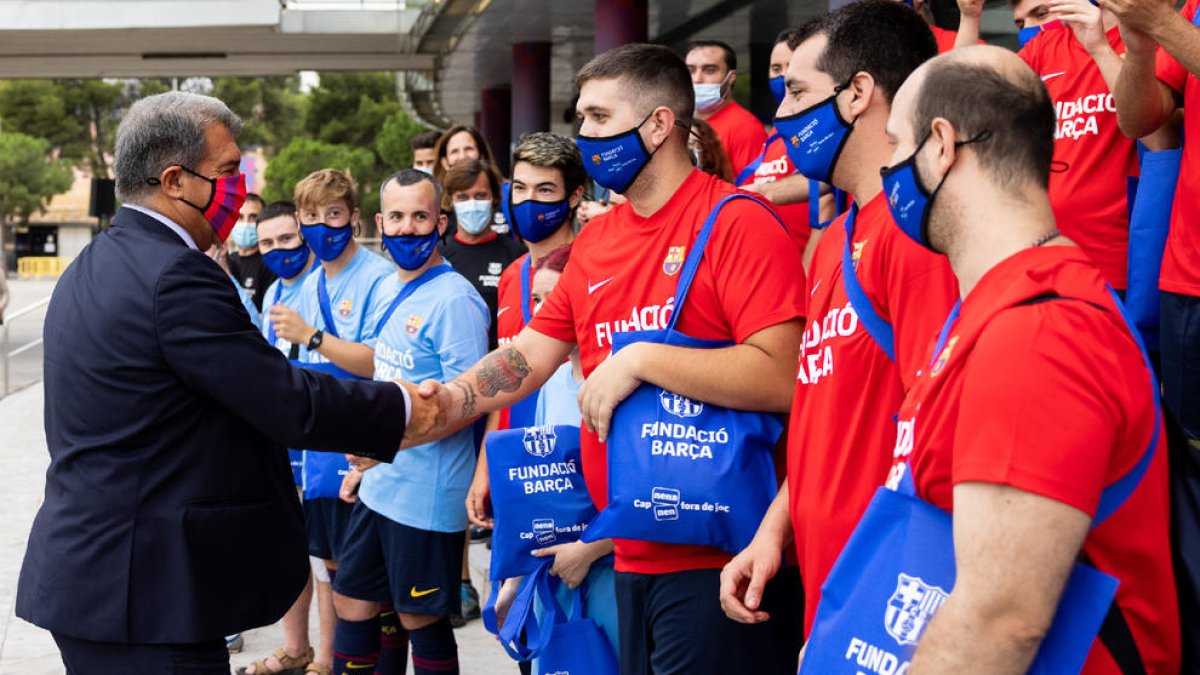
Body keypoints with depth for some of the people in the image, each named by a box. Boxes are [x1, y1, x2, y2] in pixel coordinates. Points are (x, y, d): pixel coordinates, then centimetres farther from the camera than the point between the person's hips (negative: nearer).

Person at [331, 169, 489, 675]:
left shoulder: (453, 299, -16)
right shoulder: (390, 290, 11)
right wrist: (362, 459, 17)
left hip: (427, 495, -8)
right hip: (378, 487, 8)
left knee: (421, 618, 3)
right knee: (351, 601, 15)